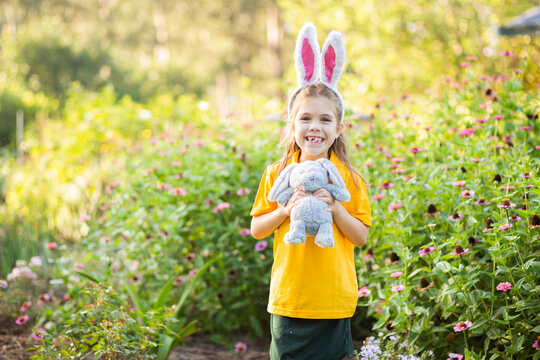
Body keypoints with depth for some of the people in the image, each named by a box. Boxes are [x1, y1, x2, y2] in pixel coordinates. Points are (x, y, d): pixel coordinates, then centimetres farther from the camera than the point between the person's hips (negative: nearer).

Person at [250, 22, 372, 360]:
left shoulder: (349, 178, -1)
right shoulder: (277, 174, 1)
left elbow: (361, 236, -1)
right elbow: (256, 229, 4)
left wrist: (335, 208, -17)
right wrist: (285, 210, -13)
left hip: (334, 299, -1)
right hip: (288, 296, 1)